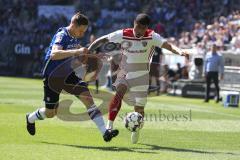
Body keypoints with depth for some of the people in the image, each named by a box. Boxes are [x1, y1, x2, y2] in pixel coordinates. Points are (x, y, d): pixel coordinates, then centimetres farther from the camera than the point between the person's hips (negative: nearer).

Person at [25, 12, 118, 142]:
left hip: (67, 74, 6)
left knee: (87, 97, -15)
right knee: (50, 113, 8)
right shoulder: (61, 36, -24)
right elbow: (54, 54, -43)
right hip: (52, 76, -6)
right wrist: (77, 51, -51)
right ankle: (30, 118, 43)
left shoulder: (75, 37, 0)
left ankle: (104, 131, -21)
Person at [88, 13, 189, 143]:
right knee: (119, 92, -31)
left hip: (141, 75, 1)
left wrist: (179, 51, -47)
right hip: (124, 73, -1)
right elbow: (102, 40, -2)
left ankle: (136, 131, 37)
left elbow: (168, 45, -27)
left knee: (139, 108, 6)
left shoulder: (152, 37, -13)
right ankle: (109, 125, -34)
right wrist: (87, 52, -12)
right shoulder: (123, 34, -10)